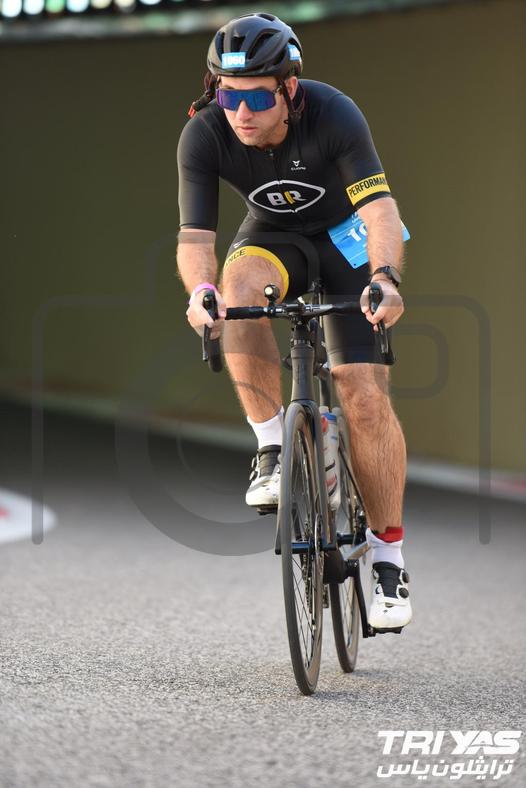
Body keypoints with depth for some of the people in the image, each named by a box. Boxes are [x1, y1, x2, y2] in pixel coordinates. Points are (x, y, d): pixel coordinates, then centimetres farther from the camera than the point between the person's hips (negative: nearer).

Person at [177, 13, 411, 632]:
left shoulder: (333, 114, -31)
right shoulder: (203, 135, -25)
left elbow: (379, 208, -39)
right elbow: (194, 236, -29)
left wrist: (385, 278, -58)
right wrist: (200, 292, -51)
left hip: (348, 235, -2)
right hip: (275, 235, 2)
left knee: (366, 398, -13)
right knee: (240, 286, -36)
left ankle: (389, 562, 0)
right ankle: (272, 449, -23)